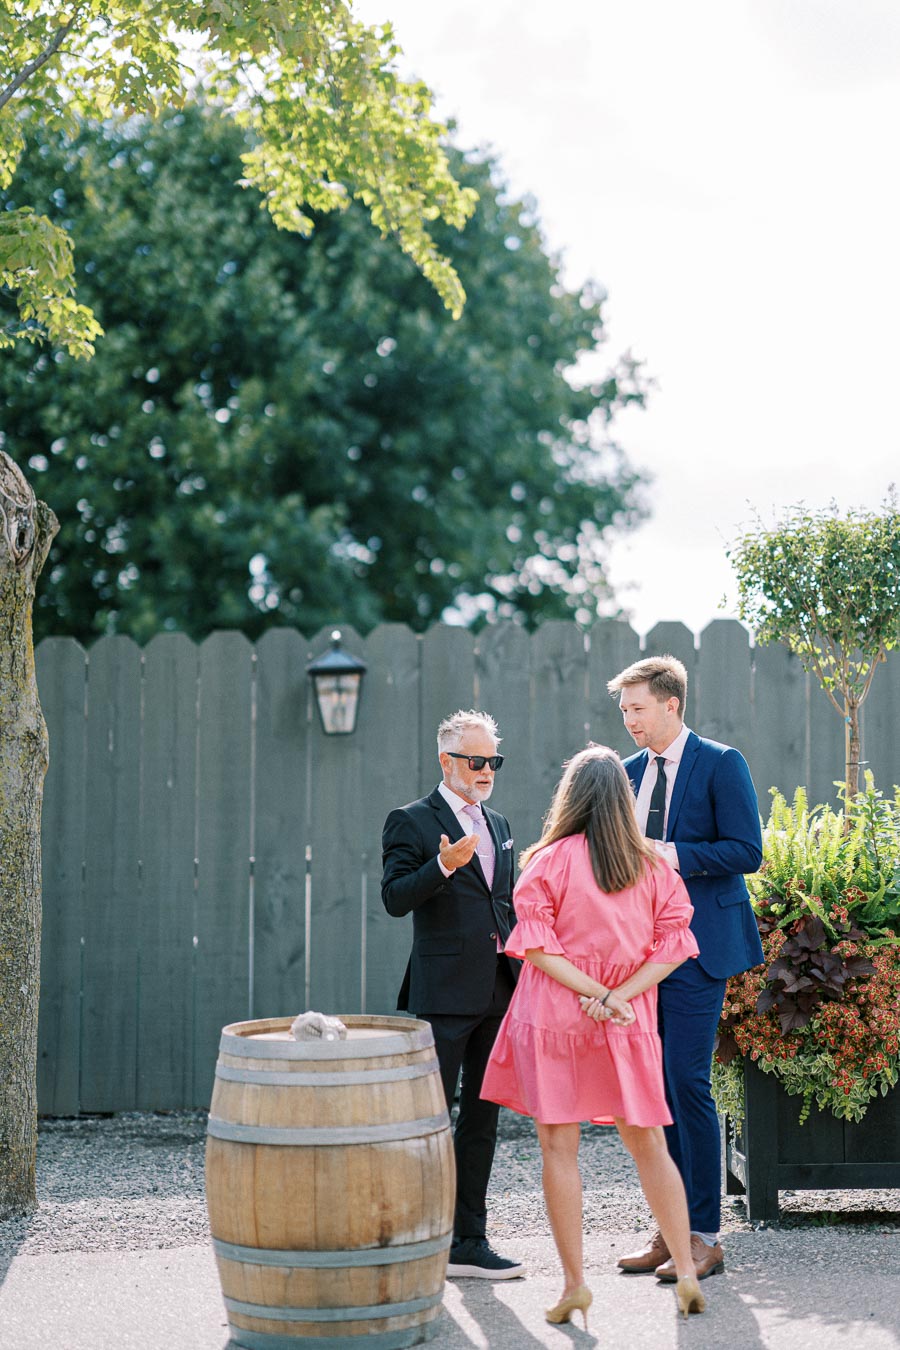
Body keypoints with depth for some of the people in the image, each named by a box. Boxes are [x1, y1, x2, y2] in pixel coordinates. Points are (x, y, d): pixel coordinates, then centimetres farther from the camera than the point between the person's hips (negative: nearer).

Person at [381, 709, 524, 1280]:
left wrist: (522, 975, 14)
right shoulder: (412, 822, -3)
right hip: (444, 993, -7)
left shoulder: (499, 825, 18)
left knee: (482, 1118, 10)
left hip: (498, 994, 7)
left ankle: (469, 1241, 16)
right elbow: (395, 899, -13)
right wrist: (442, 866, -28)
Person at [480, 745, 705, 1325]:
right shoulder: (653, 864, 4)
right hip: (629, 1024, 3)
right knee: (648, 1145, 11)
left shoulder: (549, 861, -5)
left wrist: (597, 992, -11)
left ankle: (575, 1283, 0)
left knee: (560, 1149, 2)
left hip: (555, 1016, -3)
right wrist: (617, 996, -8)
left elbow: (537, 945, -10)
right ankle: (686, 1272, 8)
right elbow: (673, 942, -3)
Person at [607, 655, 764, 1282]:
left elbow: (747, 851, -12)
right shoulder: (630, 772, 15)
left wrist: (672, 855, -19)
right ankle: (670, 1229, 16)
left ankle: (705, 1236, -2)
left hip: (697, 947, -7)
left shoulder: (721, 764, -5)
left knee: (687, 1081, -10)